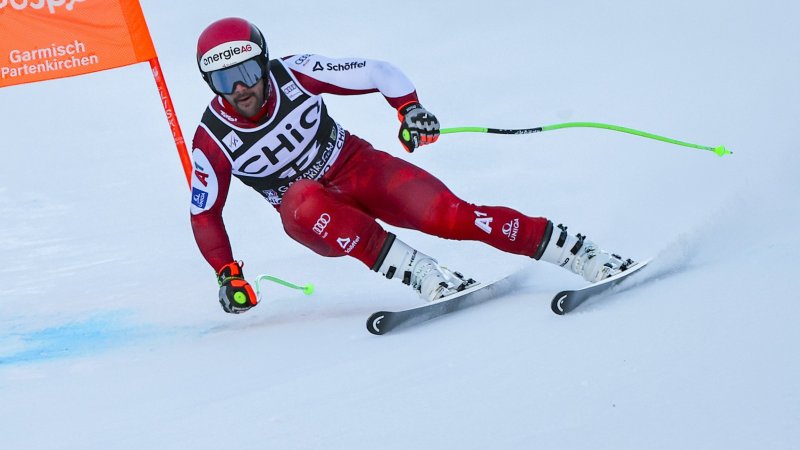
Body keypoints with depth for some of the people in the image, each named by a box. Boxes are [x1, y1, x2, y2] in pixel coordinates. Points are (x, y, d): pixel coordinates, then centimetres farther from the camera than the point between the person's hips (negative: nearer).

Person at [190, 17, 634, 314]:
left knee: (451, 215, -23)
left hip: (358, 166, 0)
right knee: (304, 201, -37)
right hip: (313, 214, 0)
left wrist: (410, 108, -21)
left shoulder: (293, 74, -16)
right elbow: (204, 215, -2)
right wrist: (227, 275, -11)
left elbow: (378, 72, -6)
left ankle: (579, 252, -18)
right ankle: (422, 274, -38)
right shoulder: (213, 140, -15)